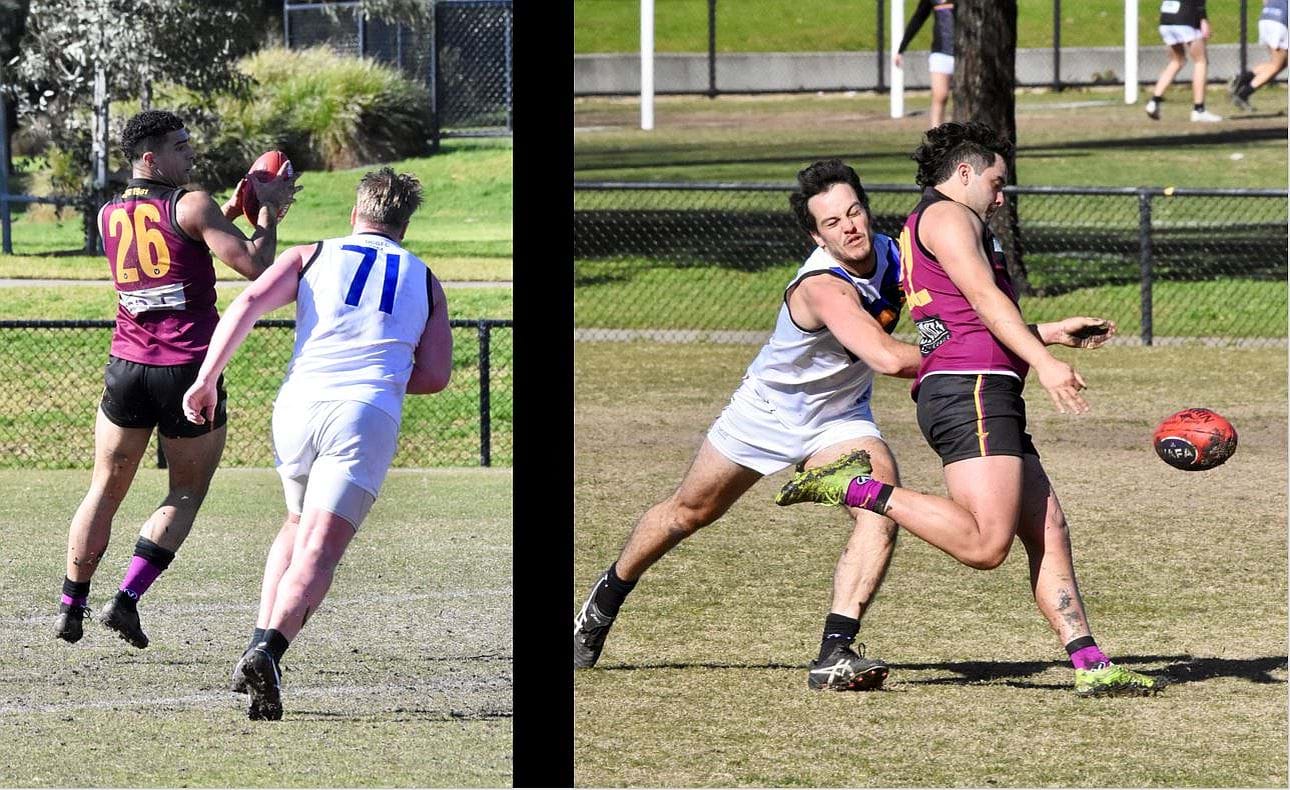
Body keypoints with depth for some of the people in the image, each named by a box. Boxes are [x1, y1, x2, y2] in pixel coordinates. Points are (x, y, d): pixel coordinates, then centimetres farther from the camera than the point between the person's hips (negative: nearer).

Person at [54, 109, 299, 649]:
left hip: (126, 369, 4)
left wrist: (231, 209, 20)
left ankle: (71, 607, 18)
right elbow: (254, 265, -15)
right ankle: (127, 600, 0)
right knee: (186, 494, 12)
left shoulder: (109, 216, 10)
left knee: (105, 491, 16)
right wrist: (269, 213, -1)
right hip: (190, 374, -4)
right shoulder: (193, 205, -10)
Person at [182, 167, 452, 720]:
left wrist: (207, 379, 3)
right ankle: (268, 651, -33)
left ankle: (259, 642, 8)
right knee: (319, 552, -9)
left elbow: (246, 304, 2)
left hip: (300, 404, 2)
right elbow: (435, 376, 13)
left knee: (298, 526, 26)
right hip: (369, 413, -2)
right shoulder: (423, 279, 21)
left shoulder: (311, 257, 18)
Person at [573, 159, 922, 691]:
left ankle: (835, 656, -27)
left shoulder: (892, 255, -17)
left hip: (840, 418, 4)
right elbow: (888, 358, -50)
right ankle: (605, 601, 43)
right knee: (688, 511, 16)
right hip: (768, 409, -4)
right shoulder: (824, 286, -38)